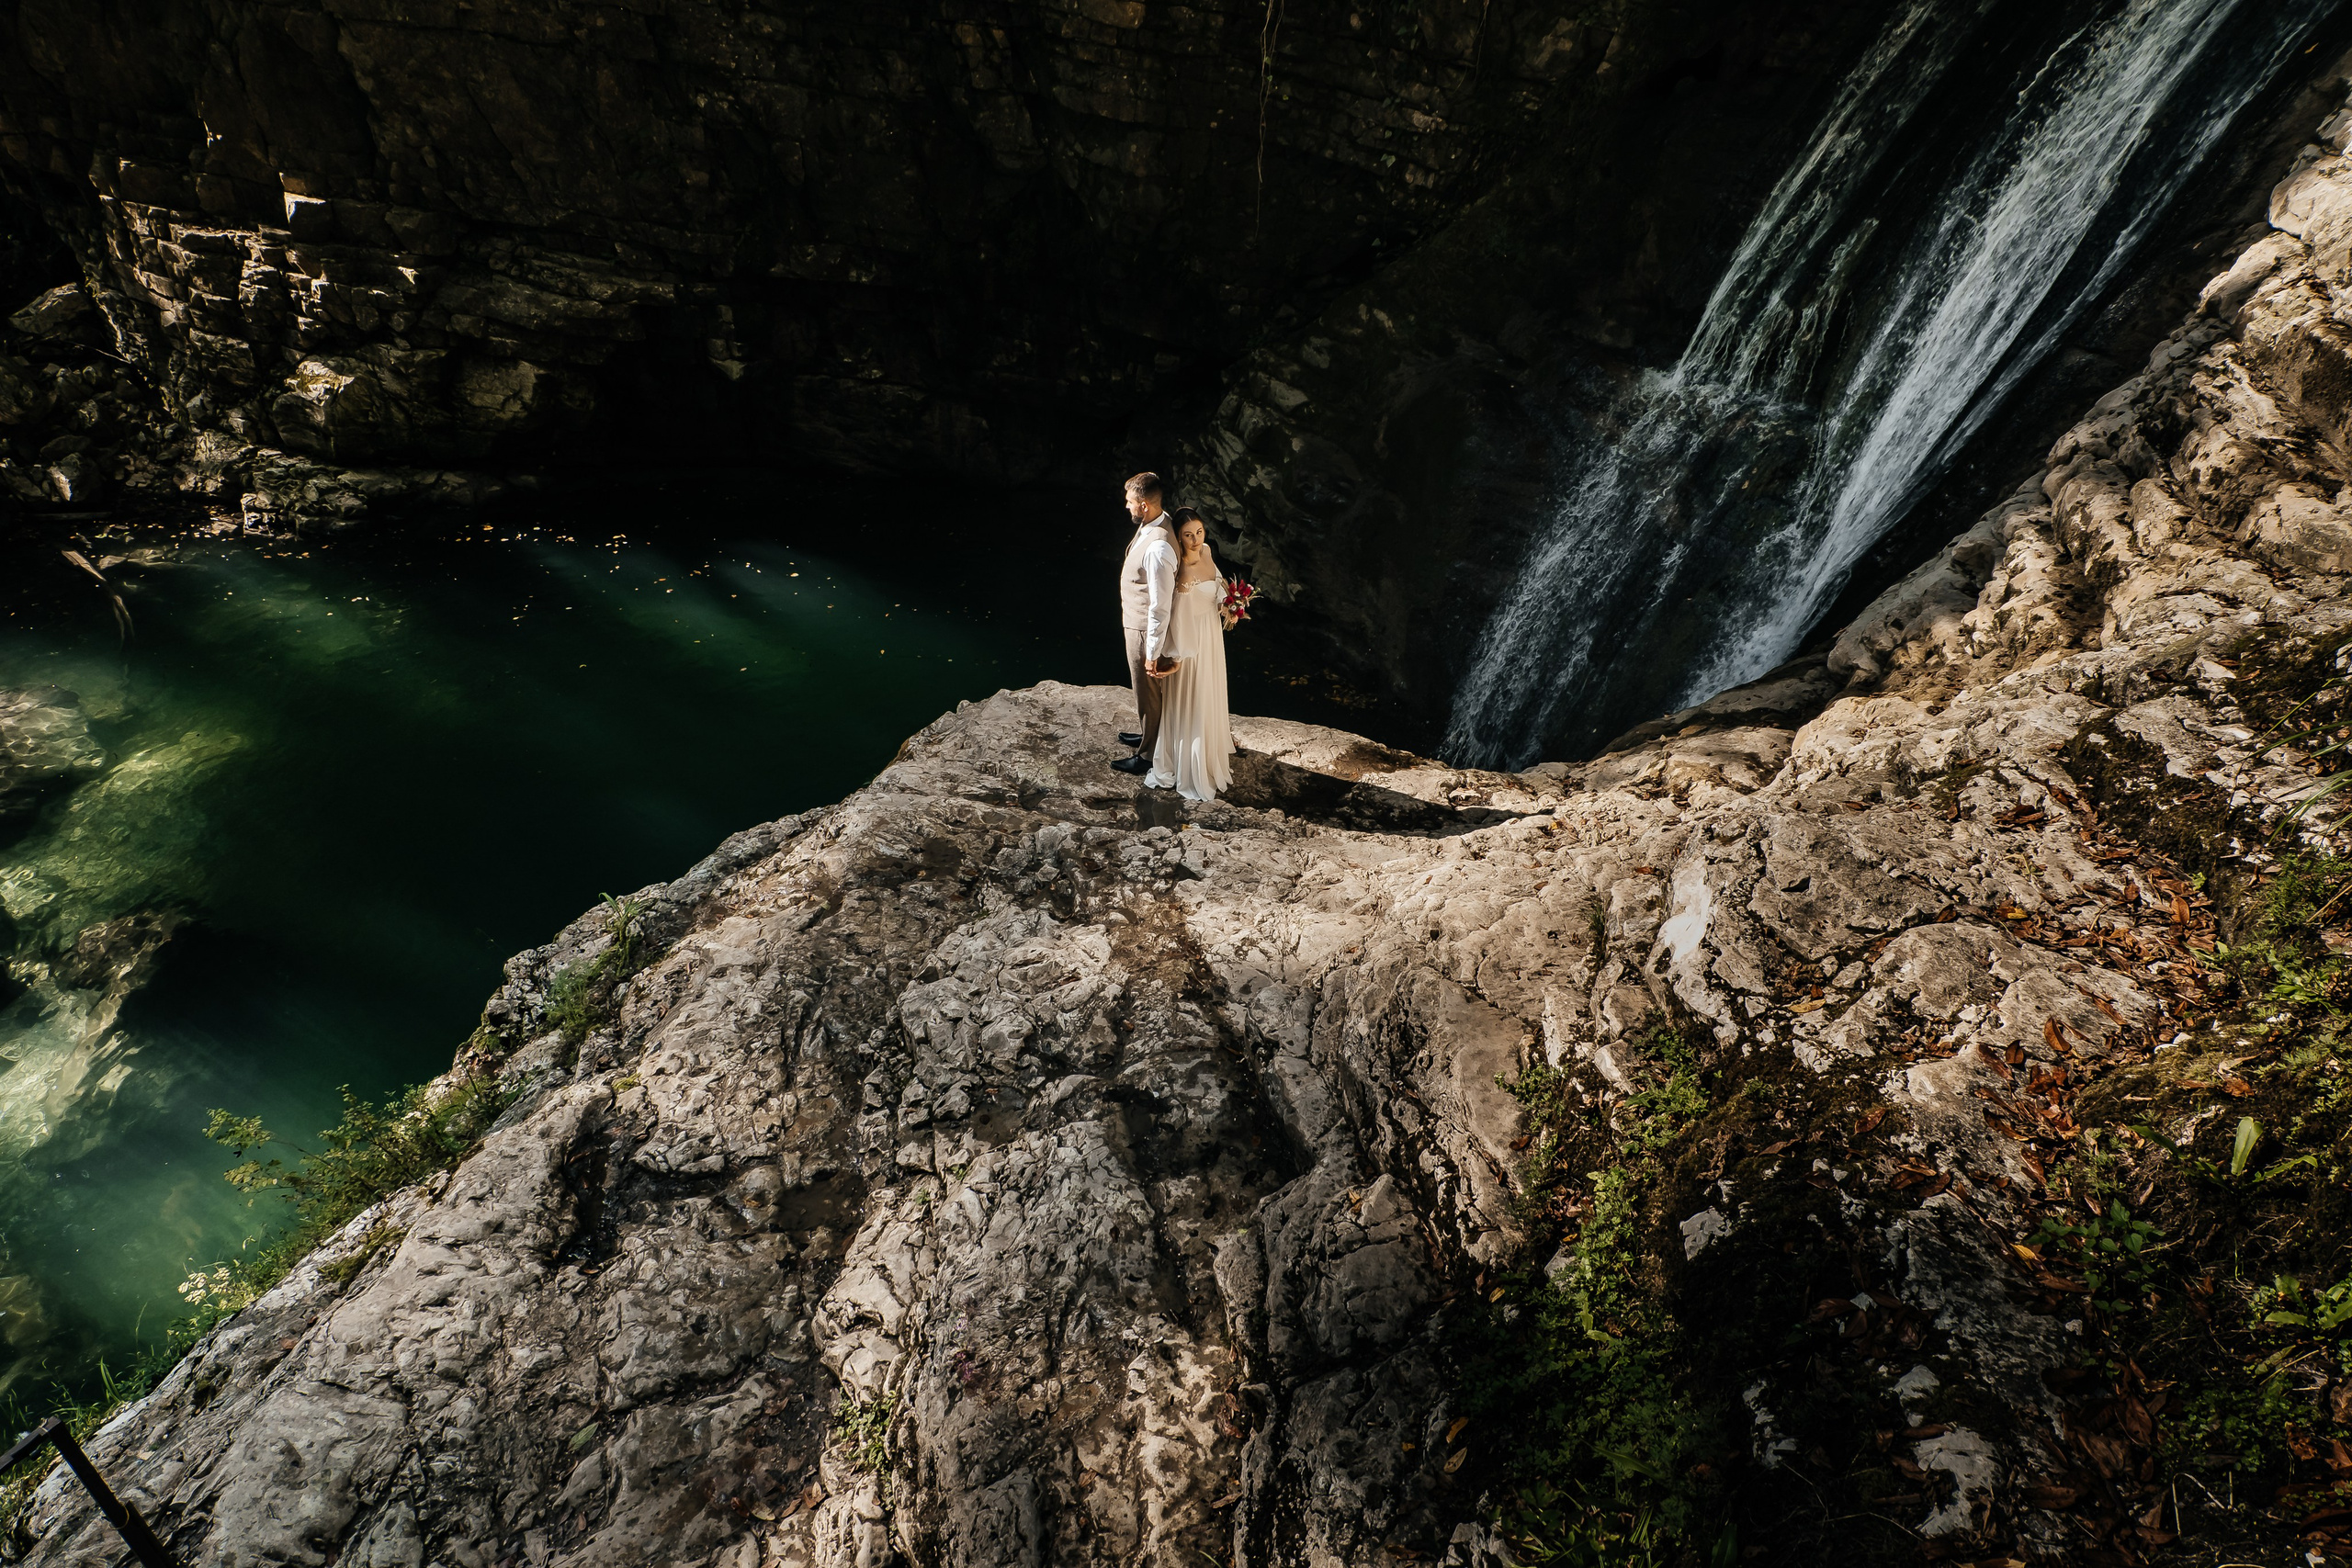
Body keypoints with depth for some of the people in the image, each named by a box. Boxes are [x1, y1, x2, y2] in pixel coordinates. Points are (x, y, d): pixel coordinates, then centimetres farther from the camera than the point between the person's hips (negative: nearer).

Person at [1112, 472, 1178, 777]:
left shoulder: (1158, 548, -35)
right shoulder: (1154, 522, -5)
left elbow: (1160, 607, -30)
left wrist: (1152, 654, -21)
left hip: (1144, 629, -9)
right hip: (1137, 622, 9)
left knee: (1148, 693, 12)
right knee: (1146, 689, 29)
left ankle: (1148, 756, 32)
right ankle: (1147, 732, 52)